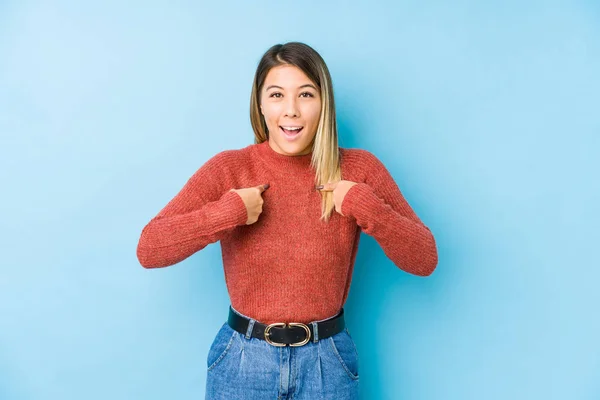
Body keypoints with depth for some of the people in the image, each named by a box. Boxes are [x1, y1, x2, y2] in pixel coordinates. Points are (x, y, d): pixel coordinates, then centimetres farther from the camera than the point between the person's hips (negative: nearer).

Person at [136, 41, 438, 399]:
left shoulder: (359, 169, -8)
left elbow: (425, 260, -8)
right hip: (243, 360, 0)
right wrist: (228, 211, -24)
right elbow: (148, 250, -13)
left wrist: (366, 205, -22)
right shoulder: (228, 168, -9)